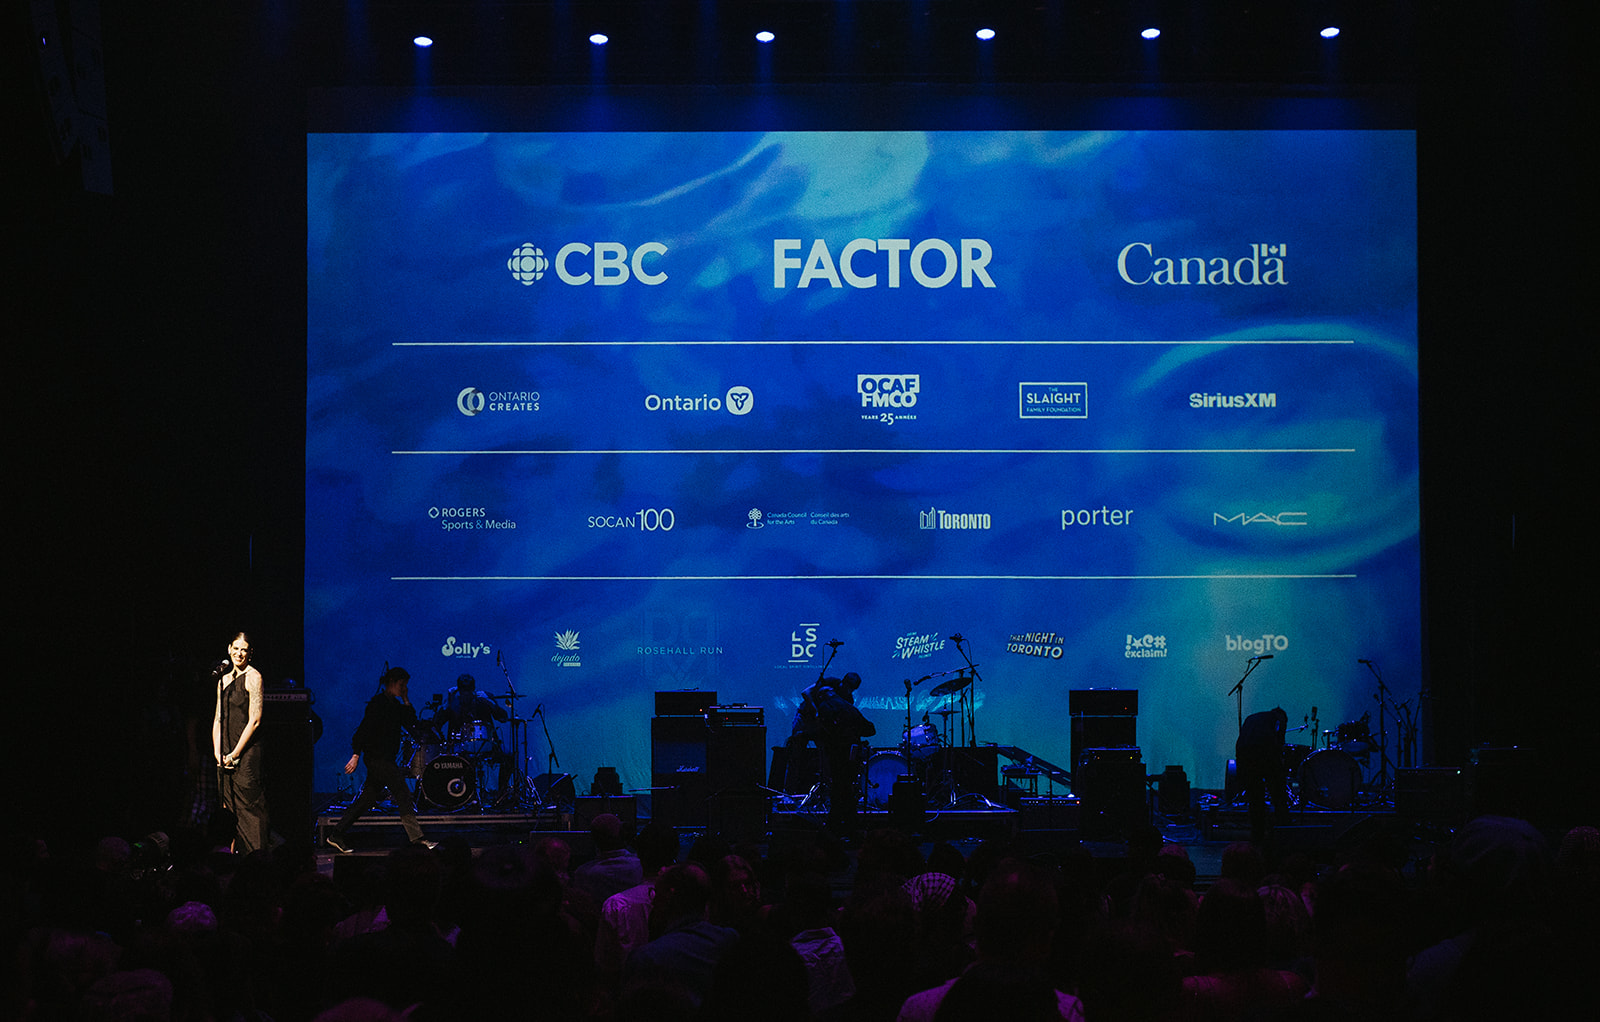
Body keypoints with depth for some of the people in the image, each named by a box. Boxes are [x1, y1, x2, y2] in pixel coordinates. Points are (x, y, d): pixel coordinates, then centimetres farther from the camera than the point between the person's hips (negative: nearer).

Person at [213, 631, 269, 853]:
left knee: (248, 807, -8)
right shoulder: (224, 678, 15)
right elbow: (218, 717, 15)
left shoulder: (253, 677, -6)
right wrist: (218, 751, 2)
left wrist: (234, 754, -11)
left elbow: (254, 721, -11)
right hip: (226, 754, 7)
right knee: (229, 808, 6)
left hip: (247, 751, -7)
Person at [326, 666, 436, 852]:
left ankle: (336, 836, 15)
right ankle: (416, 838, -8)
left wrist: (406, 701, 3)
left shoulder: (394, 704, 14)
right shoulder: (378, 703, -13)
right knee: (403, 794, -9)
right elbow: (363, 728, -16)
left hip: (386, 758, 9)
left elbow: (411, 723, 10)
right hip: (377, 758, -9)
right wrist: (356, 755, -20)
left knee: (367, 799, 11)